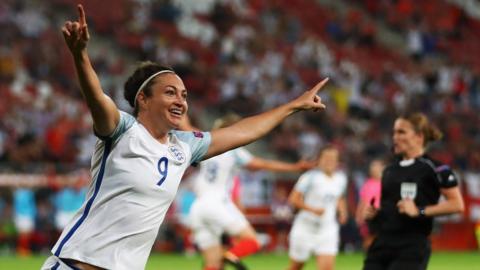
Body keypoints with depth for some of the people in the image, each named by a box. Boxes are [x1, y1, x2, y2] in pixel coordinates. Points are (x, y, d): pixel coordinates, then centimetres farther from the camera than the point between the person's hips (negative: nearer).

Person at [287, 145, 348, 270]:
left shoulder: (341, 178, 4)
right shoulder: (310, 177, -14)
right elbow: (293, 199, -14)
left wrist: (342, 211, 2)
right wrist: (313, 209, -25)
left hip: (328, 230, 4)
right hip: (305, 227, -4)